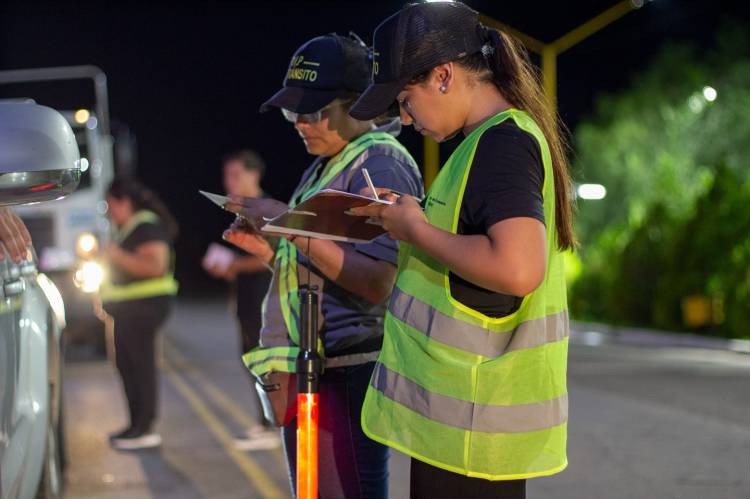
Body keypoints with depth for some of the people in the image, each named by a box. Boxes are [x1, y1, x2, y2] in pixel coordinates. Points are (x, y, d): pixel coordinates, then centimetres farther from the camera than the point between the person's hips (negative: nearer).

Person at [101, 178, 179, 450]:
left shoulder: (147, 227, -14)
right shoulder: (125, 228, 17)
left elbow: (155, 265, -26)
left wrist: (118, 256, -23)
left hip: (145, 304, -11)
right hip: (128, 306, 11)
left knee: (140, 363, -10)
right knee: (126, 362, 13)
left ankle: (144, 429, -8)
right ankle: (138, 425, 20)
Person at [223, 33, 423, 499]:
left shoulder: (381, 164, -11)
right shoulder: (324, 167, 19)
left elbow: (375, 281, -21)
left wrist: (298, 230, -24)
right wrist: (268, 248, 5)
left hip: (346, 373, -10)